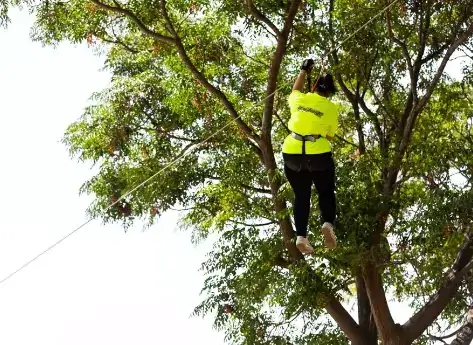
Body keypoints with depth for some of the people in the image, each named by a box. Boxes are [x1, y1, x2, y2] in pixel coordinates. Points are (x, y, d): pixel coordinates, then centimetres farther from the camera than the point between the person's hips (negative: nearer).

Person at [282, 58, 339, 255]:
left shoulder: (299, 99, 6)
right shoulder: (331, 108, 1)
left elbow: (295, 90, 31)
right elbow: (330, 136, 6)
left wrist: (304, 70, 42)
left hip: (292, 154, 2)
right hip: (318, 155, -2)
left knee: (301, 196, 12)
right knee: (326, 192, 16)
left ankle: (301, 235, -1)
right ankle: (328, 223, -10)